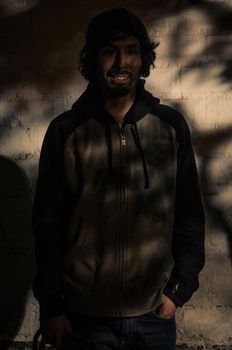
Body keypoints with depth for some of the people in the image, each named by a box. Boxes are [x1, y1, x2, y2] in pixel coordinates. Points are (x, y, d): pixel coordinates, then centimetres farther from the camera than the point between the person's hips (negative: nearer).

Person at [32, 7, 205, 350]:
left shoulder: (171, 126, 0)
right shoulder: (65, 131, -3)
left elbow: (189, 214, 4)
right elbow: (48, 224, -1)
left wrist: (180, 287, 0)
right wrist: (50, 306, -1)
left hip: (155, 313, 1)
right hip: (83, 317, -1)